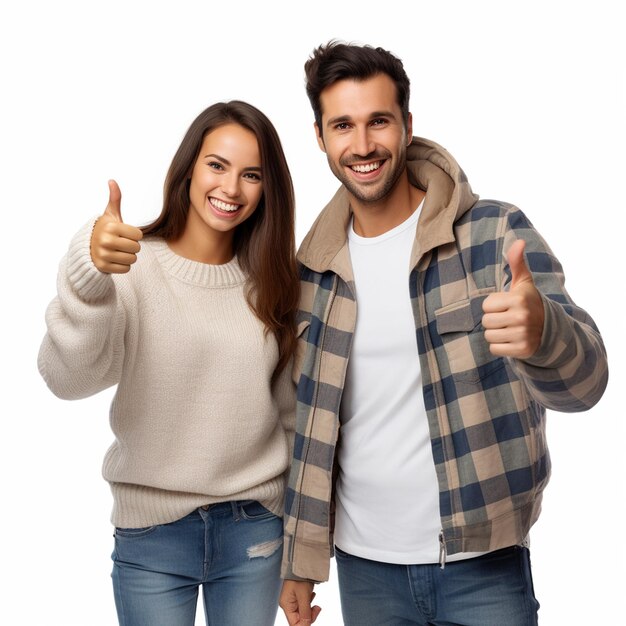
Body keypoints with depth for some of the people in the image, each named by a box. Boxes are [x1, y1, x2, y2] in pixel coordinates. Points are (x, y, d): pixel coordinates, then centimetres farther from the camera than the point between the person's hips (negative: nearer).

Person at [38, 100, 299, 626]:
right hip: (152, 530, -2)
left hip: (255, 527, 3)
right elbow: (70, 379, -22)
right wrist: (88, 277, -38)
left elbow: (291, 408, 7)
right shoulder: (133, 267, -8)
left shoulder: (269, 280, 2)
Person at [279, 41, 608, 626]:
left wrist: (541, 330, -41)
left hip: (483, 564, -2)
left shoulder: (496, 233, -10)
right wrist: (297, 561, 8)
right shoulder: (314, 267, 0)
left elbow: (584, 380, -18)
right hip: (363, 566, 3)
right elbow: (305, 425, 7)